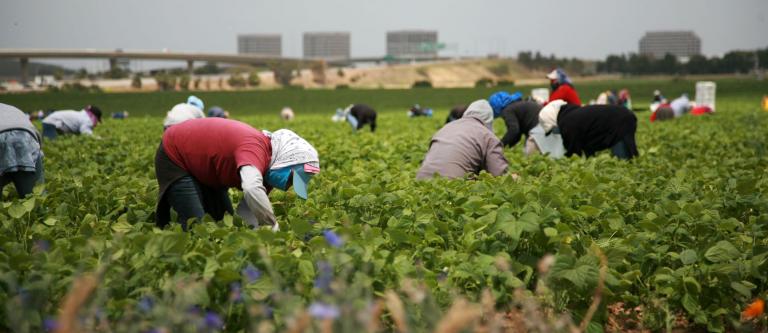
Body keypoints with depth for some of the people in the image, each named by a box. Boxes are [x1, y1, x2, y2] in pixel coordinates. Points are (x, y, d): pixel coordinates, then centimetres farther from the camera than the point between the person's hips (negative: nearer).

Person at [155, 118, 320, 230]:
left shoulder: (264, 168, -8)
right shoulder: (255, 149, -36)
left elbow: (249, 212, -5)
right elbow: (253, 190, -56)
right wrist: (274, 228, -45)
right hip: (174, 157, -9)